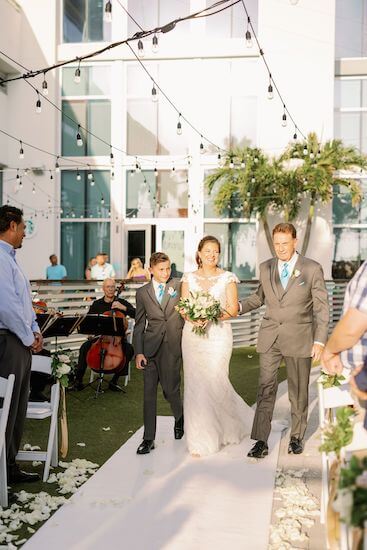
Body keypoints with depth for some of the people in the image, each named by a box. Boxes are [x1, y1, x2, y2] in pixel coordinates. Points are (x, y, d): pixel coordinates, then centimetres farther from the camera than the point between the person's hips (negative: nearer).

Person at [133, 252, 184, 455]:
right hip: (151, 347, 1)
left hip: (173, 346, -1)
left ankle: (179, 418, 35)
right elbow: (139, 324, 8)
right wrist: (138, 352, 0)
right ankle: (148, 439, 11)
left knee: (170, 390, 2)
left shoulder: (179, 286, 3)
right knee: (149, 392, 2)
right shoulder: (142, 292, 7)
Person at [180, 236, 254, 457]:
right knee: (195, 384, 0)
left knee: (215, 382, -9)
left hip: (218, 335, -2)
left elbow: (233, 309, -2)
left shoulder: (227, 278, 3)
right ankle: (200, 440, 10)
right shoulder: (189, 278, 10)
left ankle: (236, 421, 19)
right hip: (193, 335, 3)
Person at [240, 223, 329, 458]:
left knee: (299, 392, 10)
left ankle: (297, 437, 26)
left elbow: (321, 308, -3)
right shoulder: (266, 268, 7)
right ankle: (261, 441, 2)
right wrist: (237, 306, 3)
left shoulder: (312, 269, -4)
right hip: (269, 339, 2)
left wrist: (320, 340, -9)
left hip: (299, 339, -2)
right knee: (266, 390, -2)